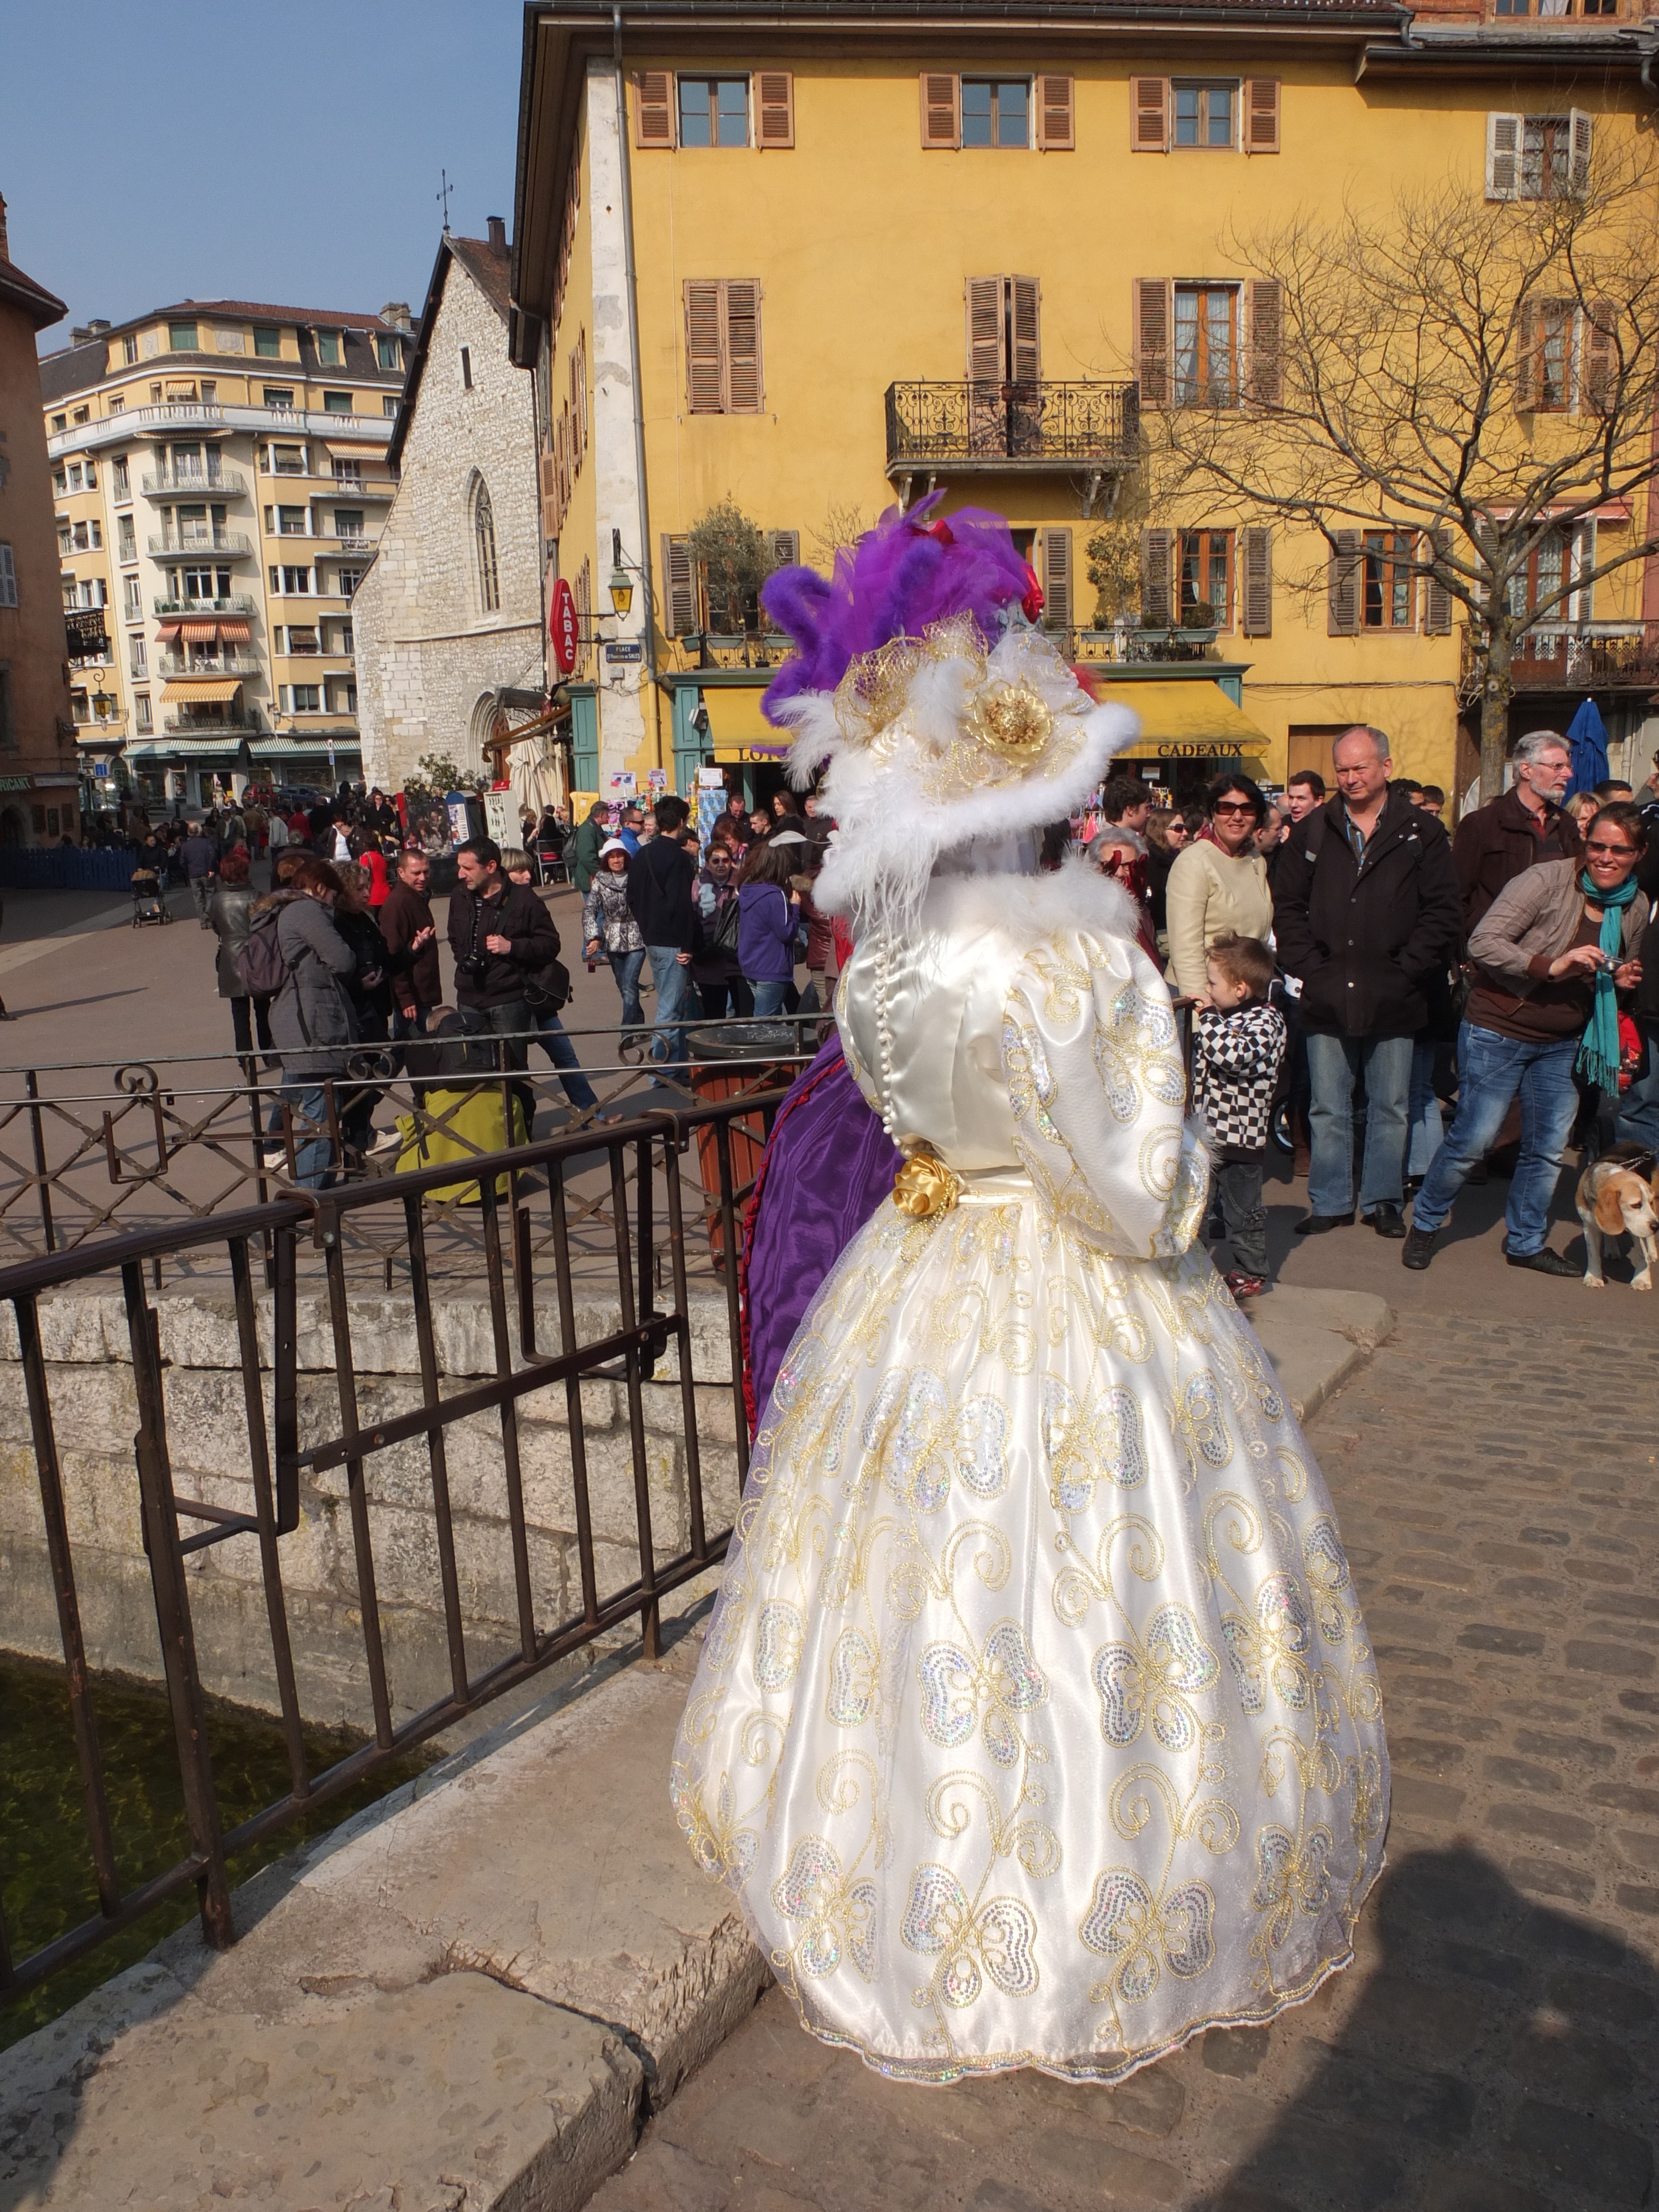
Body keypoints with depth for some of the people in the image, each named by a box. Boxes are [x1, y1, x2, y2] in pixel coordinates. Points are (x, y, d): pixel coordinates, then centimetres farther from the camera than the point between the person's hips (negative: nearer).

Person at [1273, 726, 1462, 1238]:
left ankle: (1383, 1200, 22)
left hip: (1393, 1001, -1)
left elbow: (1440, 913, -1)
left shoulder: (1422, 834, 3)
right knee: (1328, 1109, 8)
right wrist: (1310, 966, -5)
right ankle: (1330, 1202, 19)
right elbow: (1287, 907, 6)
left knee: (1390, 1108, 10)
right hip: (1327, 999, 1)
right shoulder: (1312, 833, 7)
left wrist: (1405, 970, -9)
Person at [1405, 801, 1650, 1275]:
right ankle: (1425, 1224, 18)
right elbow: (1482, 942, -23)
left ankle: (1525, 1242, 30)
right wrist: (1551, 966, -32)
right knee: (1472, 1140, -3)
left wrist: (1624, 981, -3)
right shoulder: (1545, 880, -17)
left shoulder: (1636, 907, 5)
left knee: (1547, 1150, 12)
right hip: (1499, 1033, -6)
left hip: (1562, 1044, 6)